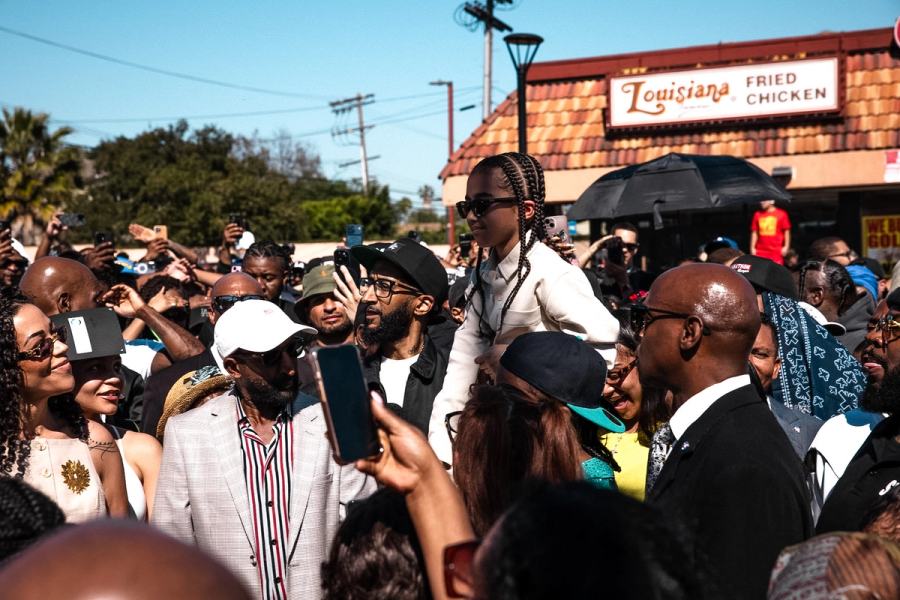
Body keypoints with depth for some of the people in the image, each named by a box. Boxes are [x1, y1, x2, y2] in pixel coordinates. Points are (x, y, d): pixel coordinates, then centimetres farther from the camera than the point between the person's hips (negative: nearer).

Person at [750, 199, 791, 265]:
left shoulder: (781, 214, 1)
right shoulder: (757, 215, 8)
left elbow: (786, 231, 2)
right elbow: (754, 232, 11)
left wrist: (786, 247, -5)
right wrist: (752, 247, 6)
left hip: (776, 251, -2)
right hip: (760, 252, 2)